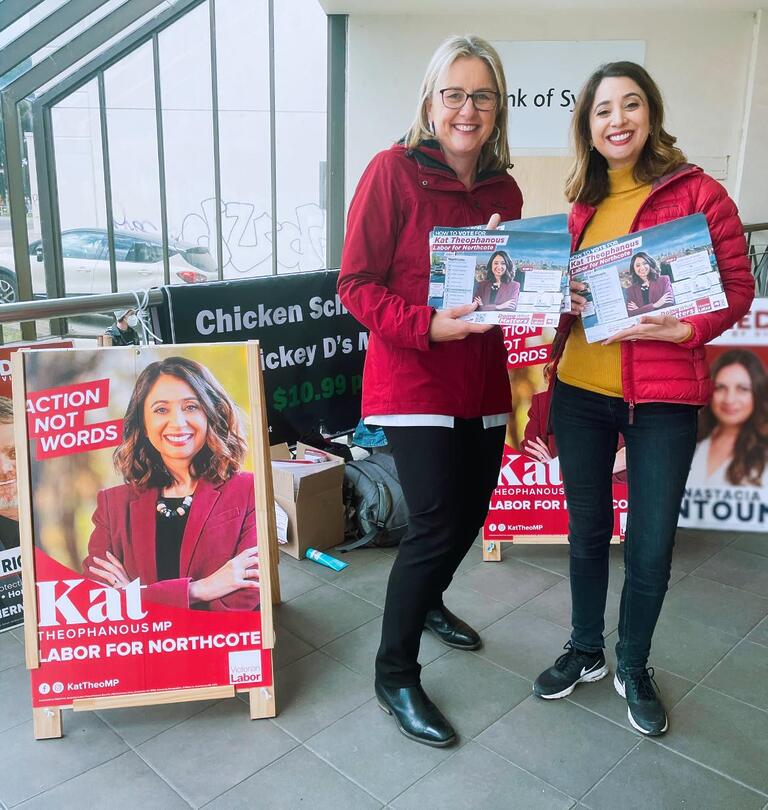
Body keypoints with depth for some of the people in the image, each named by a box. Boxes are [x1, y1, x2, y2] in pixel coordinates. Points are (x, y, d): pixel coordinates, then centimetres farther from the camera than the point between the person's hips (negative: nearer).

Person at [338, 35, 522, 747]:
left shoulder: (504, 190, 8)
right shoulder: (394, 171, -9)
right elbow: (356, 285, -12)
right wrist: (430, 325, -25)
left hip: (482, 382, 7)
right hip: (413, 384, -6)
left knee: (470, 512, 16)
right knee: (435, 525, -7)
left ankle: (426, 601, 47)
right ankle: (394, 674, 15)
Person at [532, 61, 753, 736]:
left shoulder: (697, 192, -6)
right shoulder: (585, 201, 8)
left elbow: (738, 290, -6)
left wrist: (683, 330, -21)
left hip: (662, 396, -4)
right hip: (580, 390, 4)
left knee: (651, 545, 6)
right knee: (587, 530, 16)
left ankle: (634, 666, 31)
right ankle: (585, 651, 37)